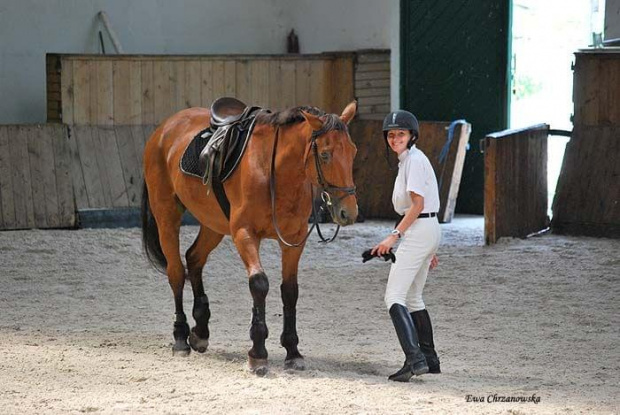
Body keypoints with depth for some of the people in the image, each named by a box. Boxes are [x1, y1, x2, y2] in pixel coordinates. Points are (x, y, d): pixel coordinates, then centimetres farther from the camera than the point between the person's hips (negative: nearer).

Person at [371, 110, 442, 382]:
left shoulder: (414, 160, -13)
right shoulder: (409, 159, 18)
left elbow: (417, 204, -21)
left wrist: (394, 236, -25)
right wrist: (430, 250, 24)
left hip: (418, 231, -11)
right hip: (429, 230, 11)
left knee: (394, 296, -15)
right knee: (414, 298, 18)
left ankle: (414, 358, -28)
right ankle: (429, 359, 23)